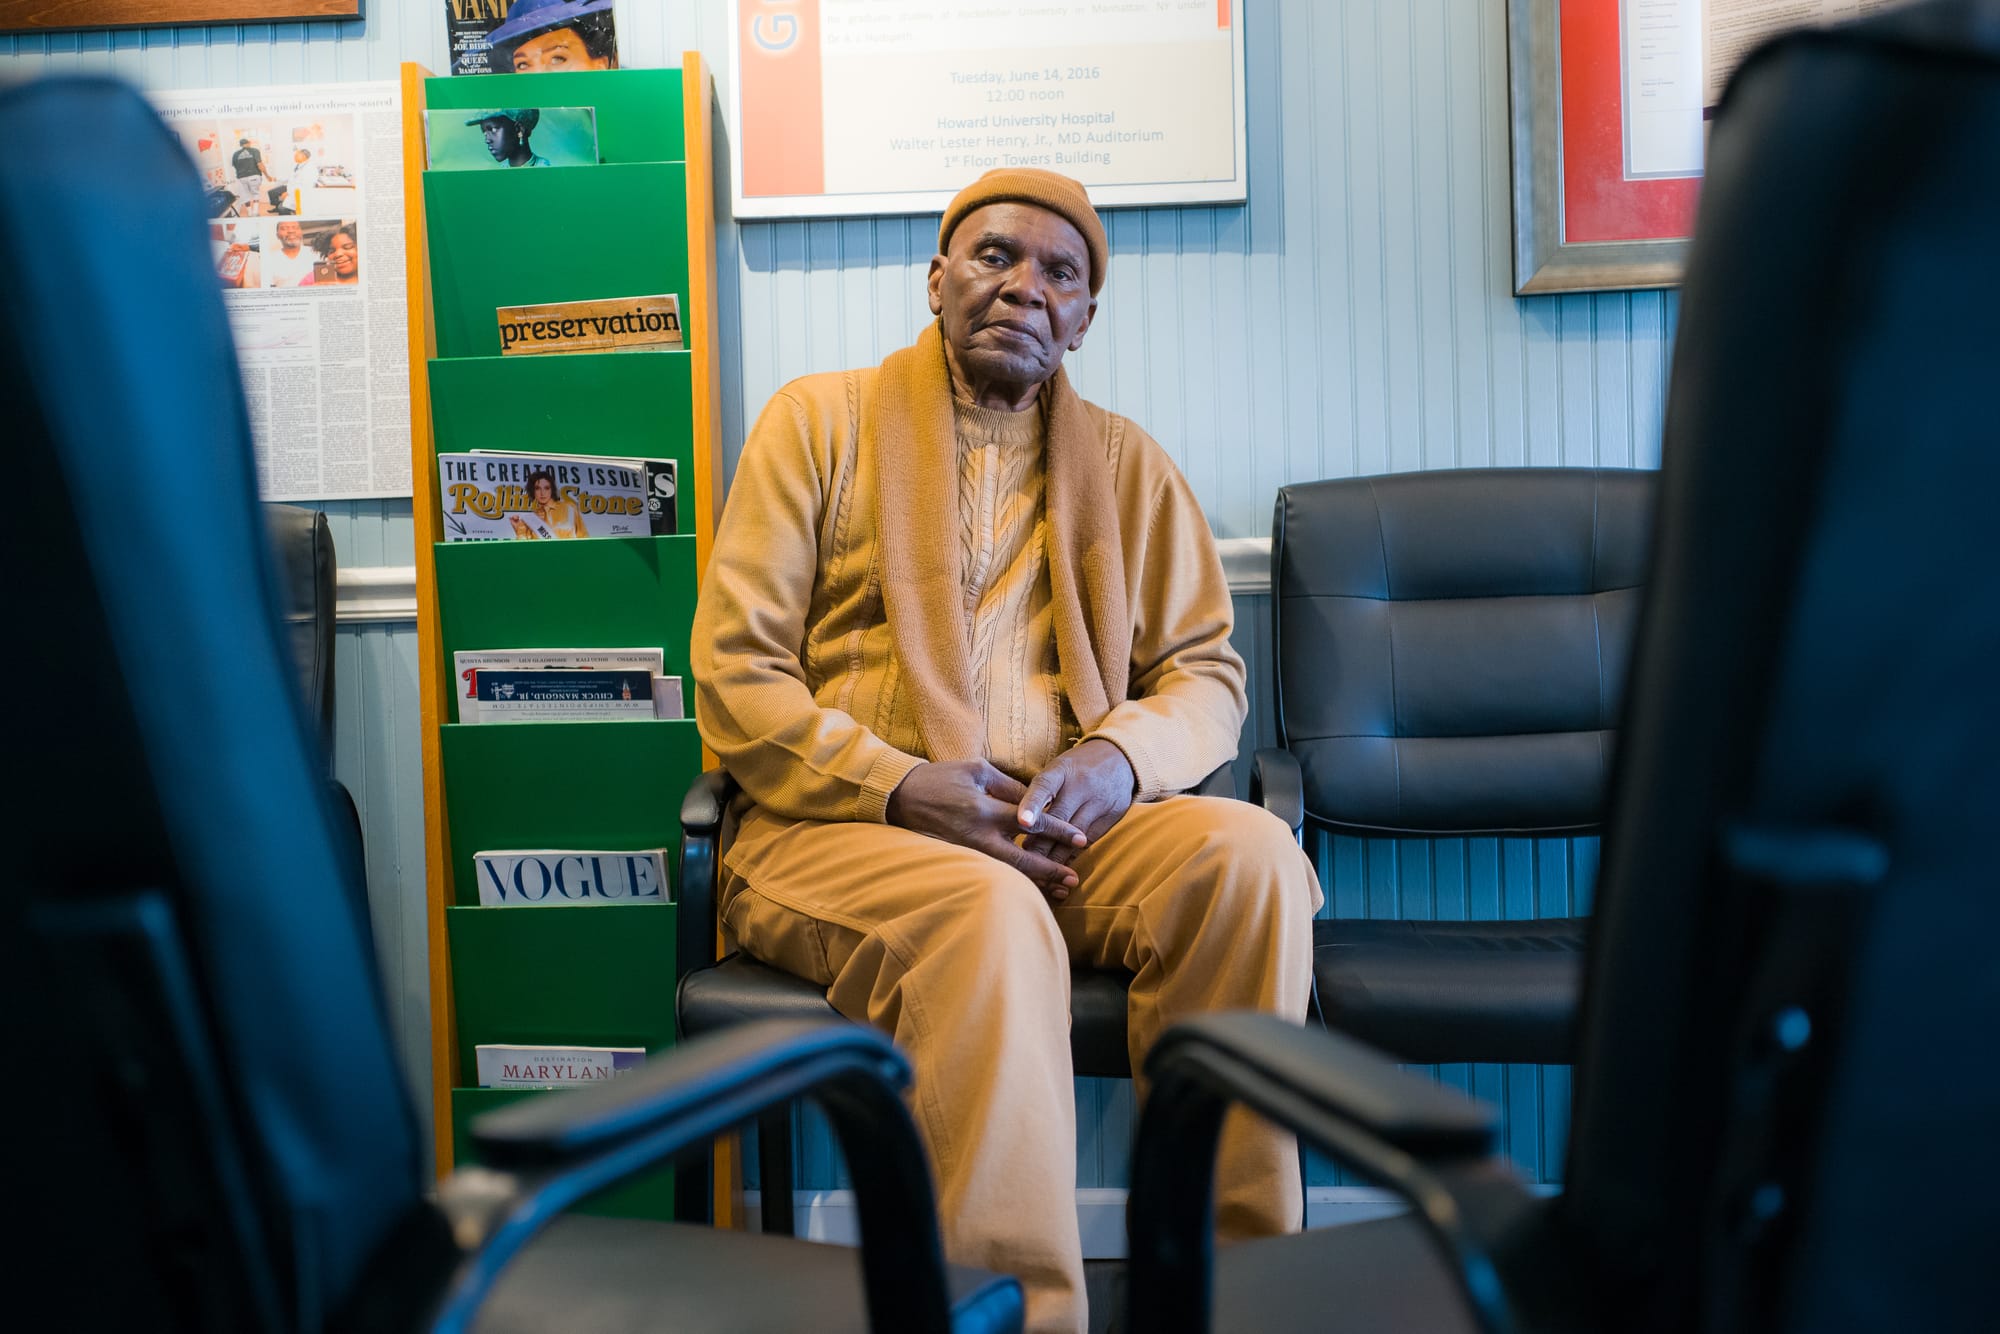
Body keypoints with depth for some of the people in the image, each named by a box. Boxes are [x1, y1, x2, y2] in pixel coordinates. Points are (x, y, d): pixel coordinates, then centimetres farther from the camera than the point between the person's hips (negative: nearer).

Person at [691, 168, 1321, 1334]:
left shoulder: (1129, 466, 18)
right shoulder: (817, 421, 9)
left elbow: (1207, 675, 13)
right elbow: (735, 671, 0)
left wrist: (1119, 756, -12)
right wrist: (900, 787, -15)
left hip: (1065, 833, 3)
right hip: (838, 829, -3)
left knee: (1250, 854, -26)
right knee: (992, 917, -36)